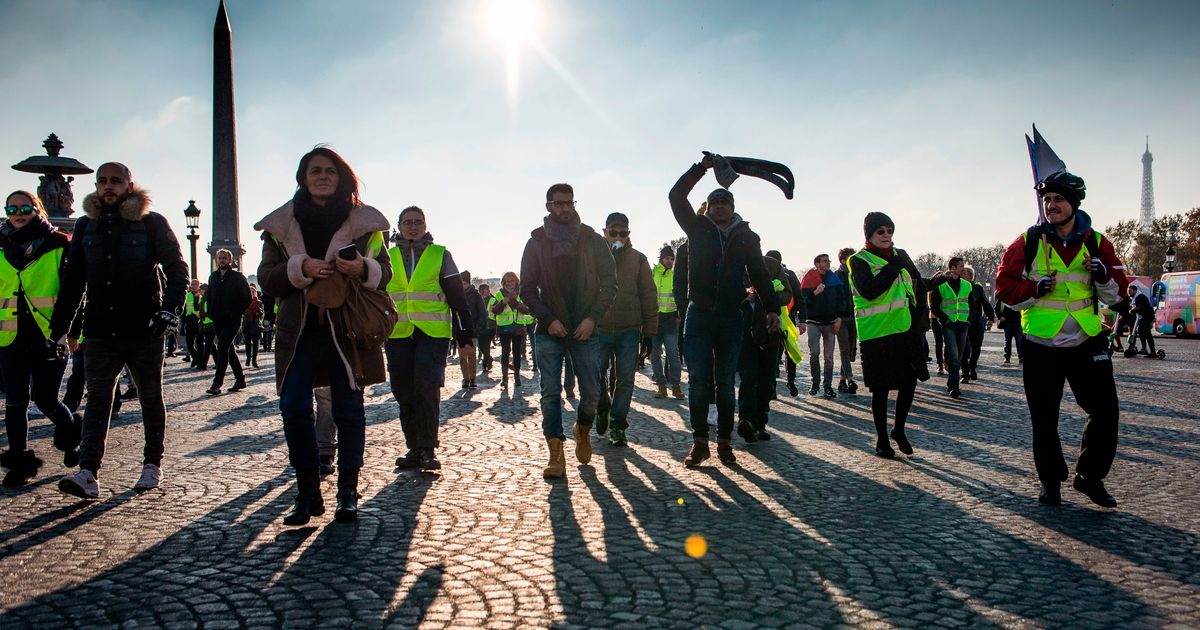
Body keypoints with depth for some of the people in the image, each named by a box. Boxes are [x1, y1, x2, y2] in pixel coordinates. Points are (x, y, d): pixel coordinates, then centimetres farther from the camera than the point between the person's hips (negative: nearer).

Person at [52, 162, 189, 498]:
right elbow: (71, 280, 14)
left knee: (150, 398, 8)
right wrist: (59, 328, 10)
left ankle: (152, 465, 20)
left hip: (144, 331, -3)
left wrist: (169, 310, -17)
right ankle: (88, 474, -11)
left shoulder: (152, 223, 0)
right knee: (98, 398, -5)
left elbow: (178, 269, -2)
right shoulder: (86, 226, 11)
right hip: (101, 331, 3)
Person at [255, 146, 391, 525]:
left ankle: (348, 493, 14)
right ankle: (308, 494, 8)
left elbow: (385, 273, 5)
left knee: (349, 409, 2)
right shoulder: (281, 224, 8)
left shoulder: (363, 222, 4)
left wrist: (363, 269, -17)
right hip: (299, 330, 1)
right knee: (293, 407, -6)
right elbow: (266, 278, 3)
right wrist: (300, 269, -15)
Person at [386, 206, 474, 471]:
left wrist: (465, 336, 0)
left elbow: (457, 298, 4)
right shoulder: (388, 257, 13)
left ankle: (427, 450, -5)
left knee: (427, 390, -14)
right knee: (404, 394, 4)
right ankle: (414, 449, 16)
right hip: (397, 335, 3)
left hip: (433, 333, -3)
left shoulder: (440, 255, 5)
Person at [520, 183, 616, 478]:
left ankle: (582, 430, 31)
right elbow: (527, 290, 4)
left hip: (584, 330, 0)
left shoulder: (592, 240, 5)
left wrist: (593, 317, -11)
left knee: (592, 392, 1)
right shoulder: (536, 242, 5)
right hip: (549, 331, 0)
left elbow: (609, 283, 2)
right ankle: (556, 455, 2)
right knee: (550, 393, -4)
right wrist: (548, 319, -10)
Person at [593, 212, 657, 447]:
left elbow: (649, 296, 5)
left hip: (629, 331, 0)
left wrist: (649, 331, 1)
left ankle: (617, 425, 12)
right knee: (596, 376, 3)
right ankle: (603, 409, 31)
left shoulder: (638, 259, 6)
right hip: (598, 330, 0)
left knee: (625, 381, 2)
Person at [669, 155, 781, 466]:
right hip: (699, 315, -1)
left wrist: (771, 308, 1)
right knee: (698, 380, -6)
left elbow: (760, 274, 9)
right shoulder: (698, 228, 7)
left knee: (726, 383, 6)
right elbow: (676, 196, 2)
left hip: (731, 318, 1)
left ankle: (724, 441, 14)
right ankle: (700, 442, 2)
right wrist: (701, 167, -1)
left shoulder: (747, 237, 9)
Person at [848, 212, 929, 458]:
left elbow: (918, 284, 22)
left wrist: (922, 313, 8)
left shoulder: (900, 255, 13)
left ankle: (899, 430, 31)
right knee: (881, 388, 3)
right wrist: (895, 266, -23)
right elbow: (868, 291, -24)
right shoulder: (859, 260, -7)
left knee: (910, 380, 10)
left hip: (907, 330, 6)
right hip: (877, 334, -6)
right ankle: (882, 440, 17)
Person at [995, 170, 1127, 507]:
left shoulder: (1096, 243, 2)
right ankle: (1050, 481, 24)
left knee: (1105, 412, 1)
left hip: (1087, 342, 2)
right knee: (1044, 420, 6)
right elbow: (1004, 288, -3)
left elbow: (1117, 294, 5)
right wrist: (1038, 288, -20)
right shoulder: (1028, 242, -3)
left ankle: (1090, 476, 20)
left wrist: (1103, 275, -16)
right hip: (1041, 345, -2)